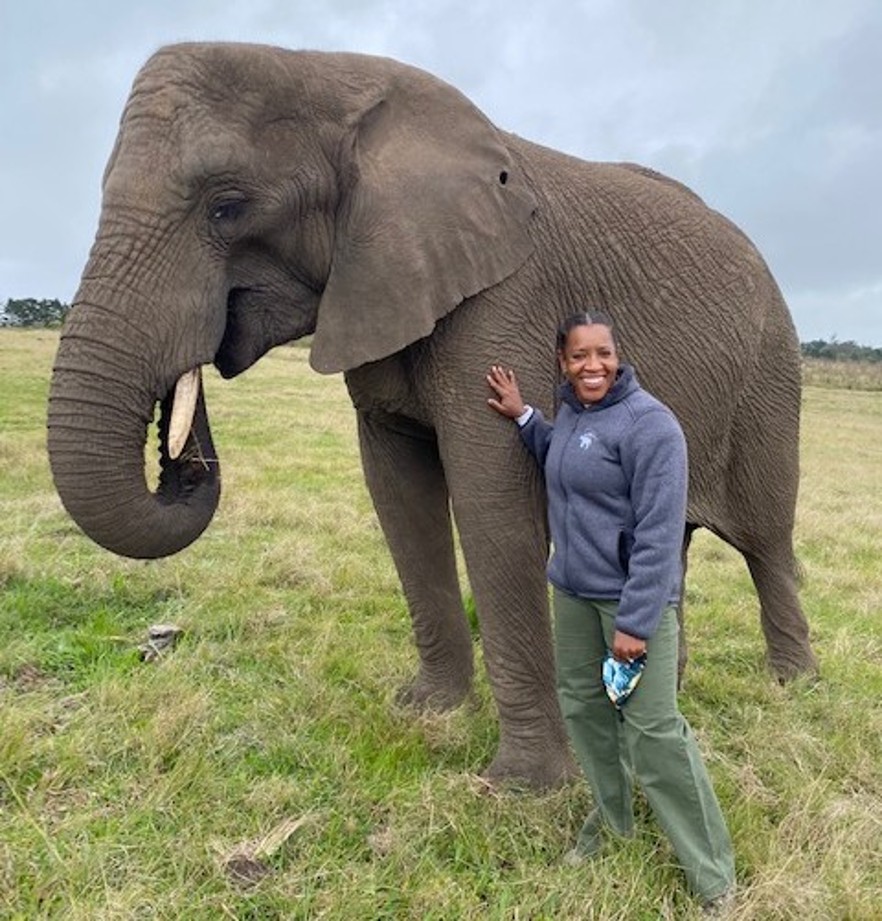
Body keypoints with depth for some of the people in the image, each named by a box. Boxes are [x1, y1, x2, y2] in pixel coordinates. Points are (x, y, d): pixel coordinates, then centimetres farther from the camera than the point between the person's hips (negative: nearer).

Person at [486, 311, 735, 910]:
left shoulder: (648, 423, -17)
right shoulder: (569, 413, 7)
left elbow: (660, 533, -21)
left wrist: (634, 621, -24)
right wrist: (524, 418, 18)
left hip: (632, 596, -8)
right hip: (573, 592, 8)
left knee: (654, 729, -5)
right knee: (582, 704, 15)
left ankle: (714, 871, 12)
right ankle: (612, 816, 38)